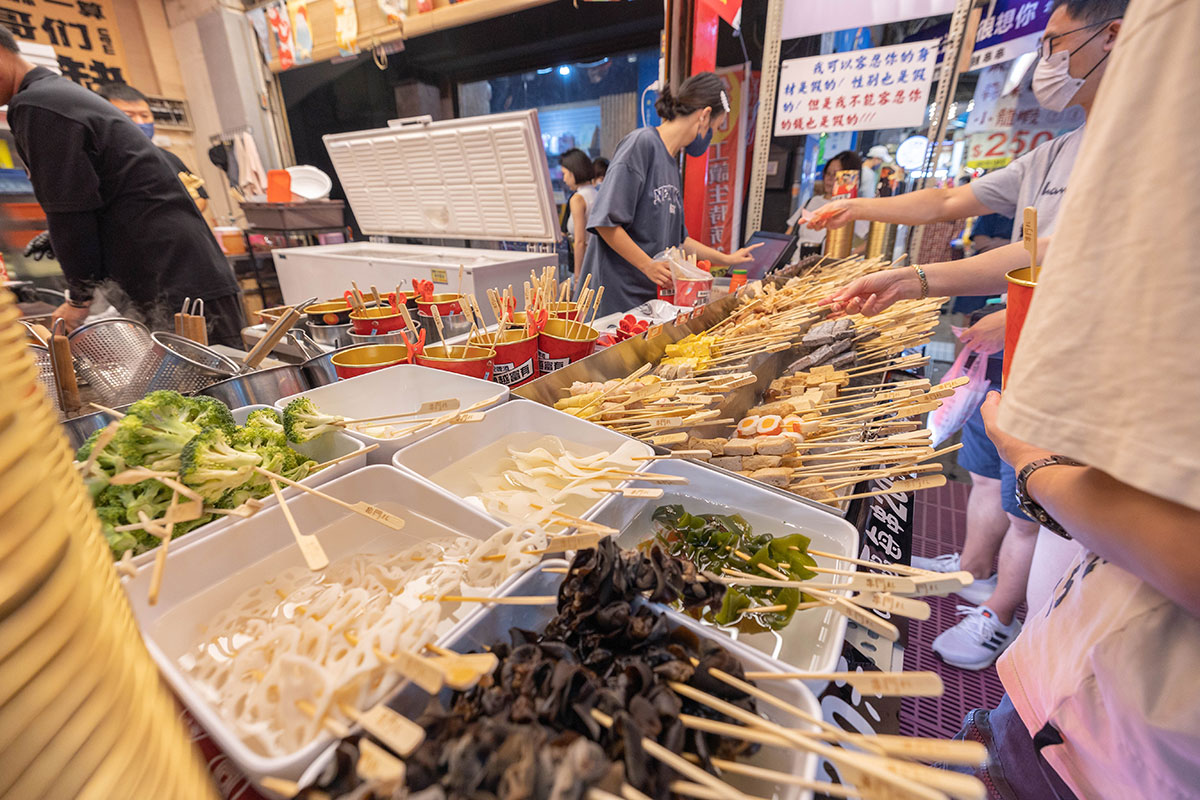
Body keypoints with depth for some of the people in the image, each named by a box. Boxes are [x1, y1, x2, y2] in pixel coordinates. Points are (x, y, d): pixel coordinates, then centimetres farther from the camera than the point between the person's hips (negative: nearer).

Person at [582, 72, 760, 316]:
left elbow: (675, 238, 24)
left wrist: (727, 259, 28)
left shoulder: (672, 162, 18)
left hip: (653, 293, 8)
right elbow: (604, 221, -17)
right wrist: (649, 265, -16)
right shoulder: (642, 142, -9)